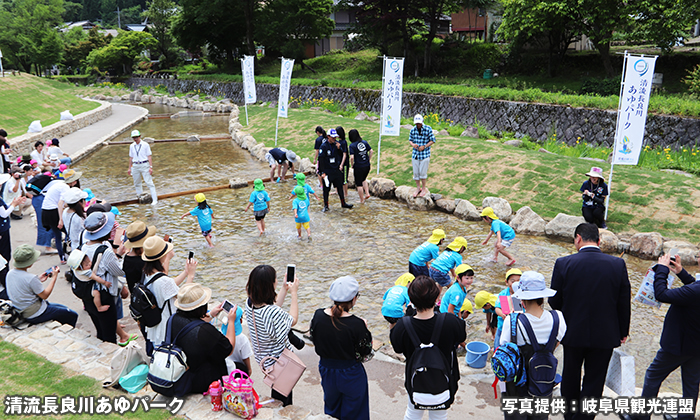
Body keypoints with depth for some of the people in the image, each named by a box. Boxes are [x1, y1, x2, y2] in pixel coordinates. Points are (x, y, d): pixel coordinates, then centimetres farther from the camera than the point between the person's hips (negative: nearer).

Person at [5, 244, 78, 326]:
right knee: (73, 315, 2)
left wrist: (38, 280, 9)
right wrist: (54, 277, -8)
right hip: (35, 316, -9)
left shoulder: (10, 273, -3)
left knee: (63, 308, 26)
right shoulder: (31, 278, -29)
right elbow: (45, 295, -16)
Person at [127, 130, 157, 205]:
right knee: (137, 183, 11)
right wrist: (129, 168, 15)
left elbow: (149, 156, -4)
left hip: (144, 165, -5)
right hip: (135, 166, 5)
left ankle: (154, 199, -11)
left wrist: (151, 167, -11)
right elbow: (131, 157, 16)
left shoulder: (145, 145, -3)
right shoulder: (132, 146, 10)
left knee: (149, 183, -10)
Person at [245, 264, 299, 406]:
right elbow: (293, 320, -15)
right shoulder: (272, 313, -37)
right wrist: (293, 292, -10)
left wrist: (284, 289, 9)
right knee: (283, 399, 15)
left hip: (263, 359, 8)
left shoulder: (249, 303, -14)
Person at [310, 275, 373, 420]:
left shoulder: (318, 316, -15)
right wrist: (365, 330, -7)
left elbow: (316, 345, -1)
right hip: (351, 375, -4)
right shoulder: (357, 324, -29)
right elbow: (365, 356, -15)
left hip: (326, 371, 4)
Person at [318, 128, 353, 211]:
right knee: (326, 189, 2)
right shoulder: (324, 146, -13)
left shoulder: (337, 143, 3)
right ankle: (326, 205, 15)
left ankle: (343, 203, 26)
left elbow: (341, 155, 8)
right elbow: (320, 160, -12)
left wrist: (339, 148, -12)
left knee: (340, 187, 14)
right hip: (327, 172, -5)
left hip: (336, 170, 5)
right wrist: (322, 172, -14)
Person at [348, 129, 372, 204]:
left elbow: (352, 157, -21)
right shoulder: (364, 142, 2)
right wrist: (369, 161, 13)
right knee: (363, 179, 30)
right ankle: (367, 193, 19)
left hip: (358, 167, -6)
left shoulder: (352, 145, -14)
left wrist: (352, 165, -6)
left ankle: (362, 200, 16)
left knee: (359, 184, 9)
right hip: (367, 165, 6)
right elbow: (371, 151, 4)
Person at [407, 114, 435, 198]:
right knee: (415, 172, 7)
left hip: (425, 154, -4)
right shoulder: (413, 130, 4)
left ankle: (424, 189, 16)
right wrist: (413, 144, -9)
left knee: (423, 172, -1)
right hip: (415, 154, 4)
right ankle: (418, 188, 24)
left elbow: (432, 140, -3)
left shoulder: (428, 129, -7)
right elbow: (410, 140, 14)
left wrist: (424, 146, -15)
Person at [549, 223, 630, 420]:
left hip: (573, 333, 0)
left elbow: (554, 302, -9)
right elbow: (624, 303, -3)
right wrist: (623, 331, 11)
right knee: (594, 381, 14)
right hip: (605, 336, 0)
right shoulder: (618, 264, -11)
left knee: (570, 376, 22)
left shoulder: (563, 264, -15)